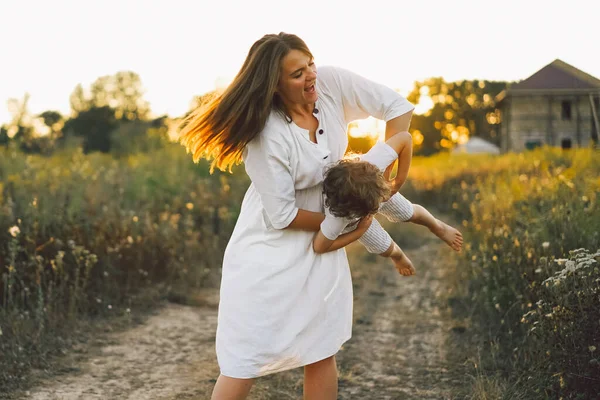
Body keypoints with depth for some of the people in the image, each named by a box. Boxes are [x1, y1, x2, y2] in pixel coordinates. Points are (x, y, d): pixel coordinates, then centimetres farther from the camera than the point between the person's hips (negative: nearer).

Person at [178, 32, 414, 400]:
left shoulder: (333, 84, -14)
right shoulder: (266, 135, -26)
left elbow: (399, 108, -4)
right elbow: (281, 215, -21)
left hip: (320, 242, 6)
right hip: (271, 247, -5)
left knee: (323, 352, 11)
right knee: (246, 360, -2)